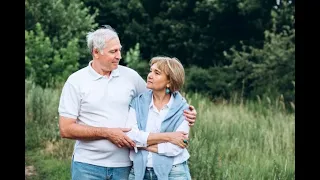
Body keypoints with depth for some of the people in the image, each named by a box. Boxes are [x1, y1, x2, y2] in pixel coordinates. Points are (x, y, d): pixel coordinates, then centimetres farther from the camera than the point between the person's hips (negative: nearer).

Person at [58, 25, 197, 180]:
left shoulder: (131, 76, 4)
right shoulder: (76, 81, -4)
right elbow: (65, 129, -7)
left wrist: (182, 113, -3)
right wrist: (107, 133, -14)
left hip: (123, 166, 2)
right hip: (88, 166, -2)